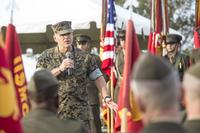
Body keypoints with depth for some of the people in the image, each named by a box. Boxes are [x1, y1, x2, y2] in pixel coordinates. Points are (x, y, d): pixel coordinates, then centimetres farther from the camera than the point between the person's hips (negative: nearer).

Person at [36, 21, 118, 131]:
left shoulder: (85, 57, 5)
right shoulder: (46, 57, 3)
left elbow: (98, 78, 5)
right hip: (54, 112, 0)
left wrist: (106, 98, -9)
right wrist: (59, 69, -16)